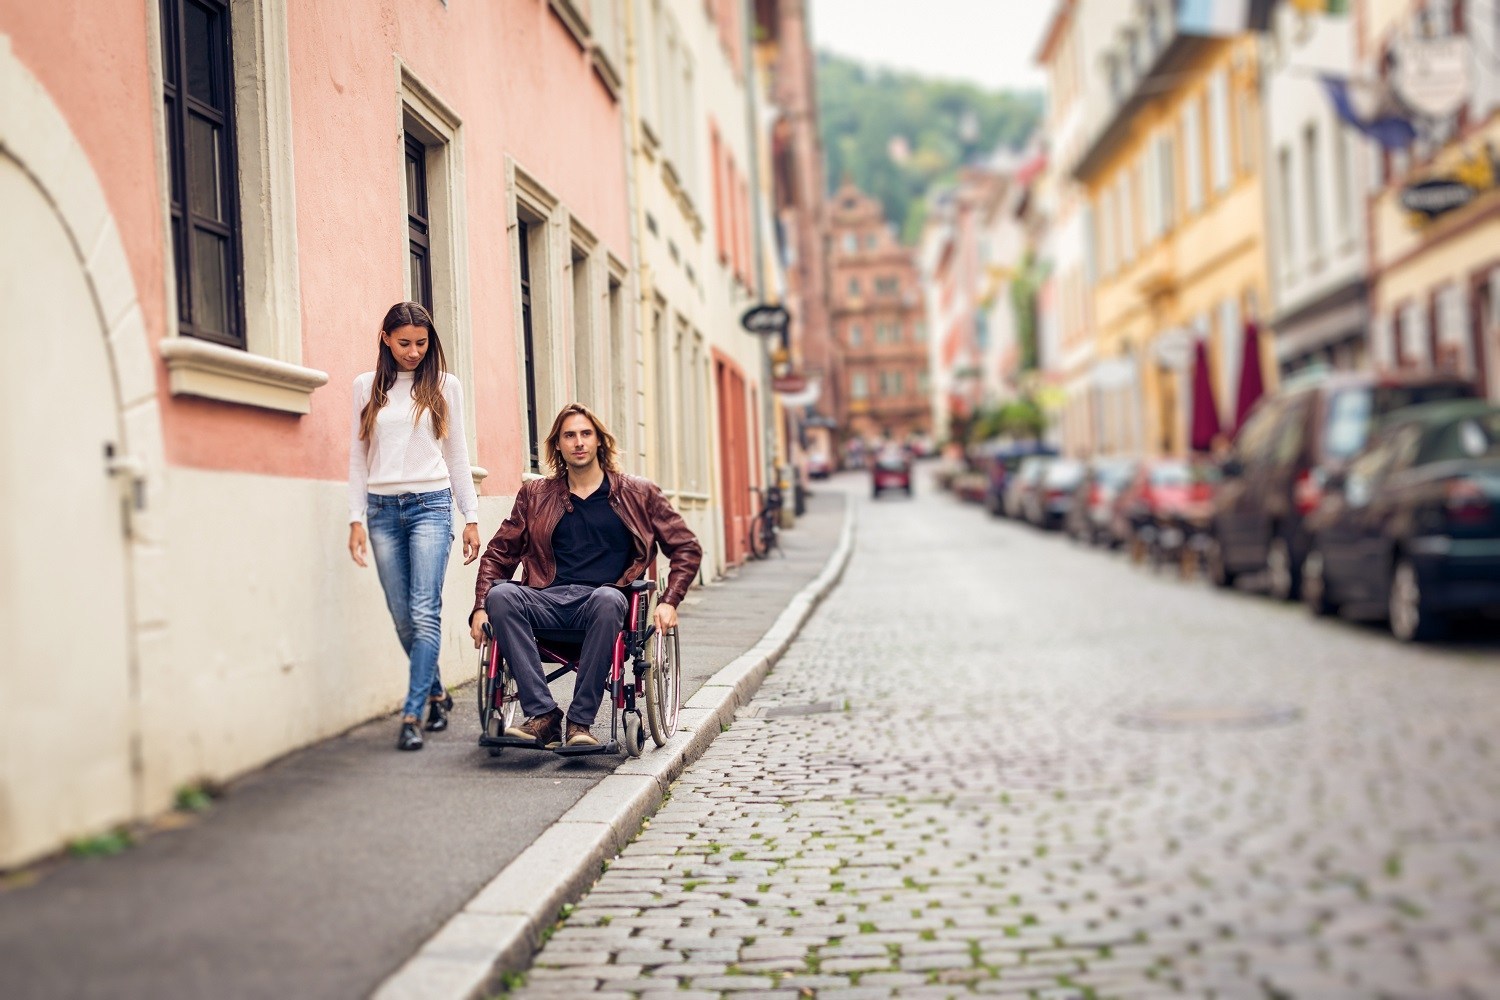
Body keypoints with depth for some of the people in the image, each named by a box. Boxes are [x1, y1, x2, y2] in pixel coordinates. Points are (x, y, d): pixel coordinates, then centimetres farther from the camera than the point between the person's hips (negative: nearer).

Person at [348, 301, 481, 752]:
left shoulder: (445, 386, 7)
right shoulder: (366, 387, 9)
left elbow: (457, 455, 10)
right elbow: (358, 456, 10)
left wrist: (471, 517, 7)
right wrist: (356, 518, 3)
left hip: (430, 505, -2)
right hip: (383, 509, 2)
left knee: (424, 612, -13)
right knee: (402, 617, 4)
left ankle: (412, 715, -13)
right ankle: (437, 694, 23)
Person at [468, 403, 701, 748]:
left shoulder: (638, 494, 15)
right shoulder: (535, 495, 19)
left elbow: (687, 547, 14)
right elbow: (498, 553, 18)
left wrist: (668, 602, -1)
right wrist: (481, 606, 1)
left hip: (602, 600, -2)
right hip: (548, 601, 2)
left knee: (608, 599, -39)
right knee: (501, 595, -30)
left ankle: (580, 721, -33)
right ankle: (542, 714, -32)